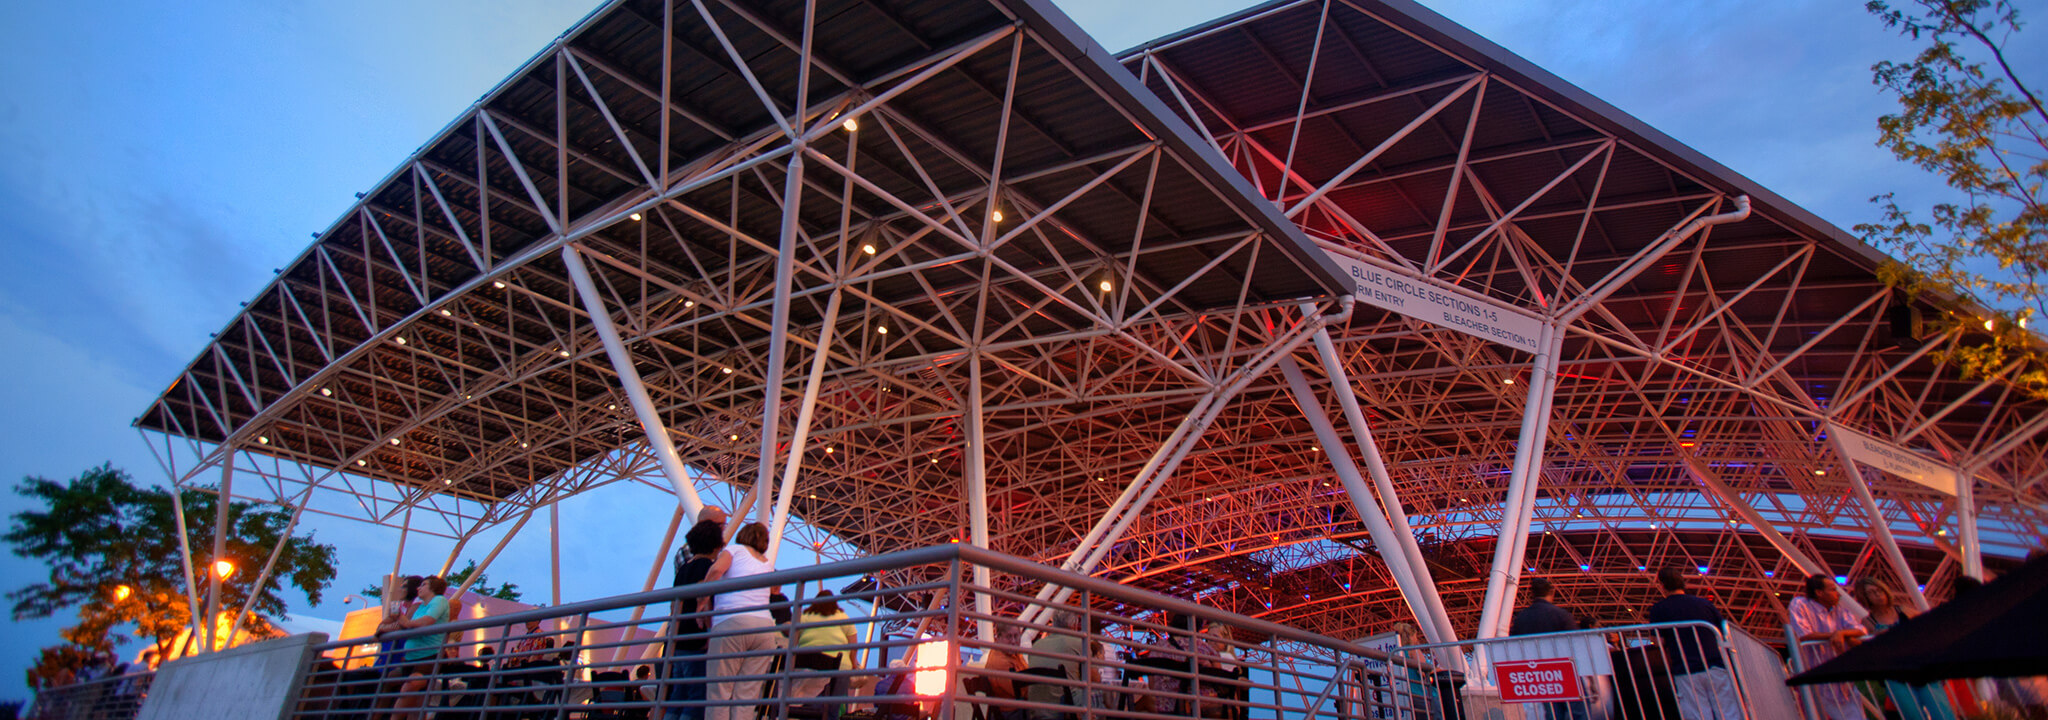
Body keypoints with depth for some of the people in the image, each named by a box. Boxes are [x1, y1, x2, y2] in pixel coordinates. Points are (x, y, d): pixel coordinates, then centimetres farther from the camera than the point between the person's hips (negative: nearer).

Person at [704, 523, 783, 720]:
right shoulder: (768, 564, 28)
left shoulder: (735, 549, 14)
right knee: (746, 698, 2)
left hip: (733, 622, -4)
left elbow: (716, 569, -4)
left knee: (719, 694, -3)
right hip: (765, 627, 4)